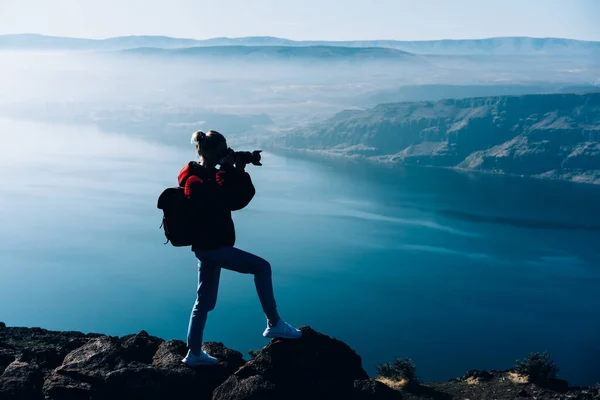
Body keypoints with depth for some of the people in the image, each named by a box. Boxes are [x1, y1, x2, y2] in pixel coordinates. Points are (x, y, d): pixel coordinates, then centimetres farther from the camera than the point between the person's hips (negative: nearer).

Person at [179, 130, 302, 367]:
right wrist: (229, 169, -17)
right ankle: (274, 325, -2)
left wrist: (239, 172, -1)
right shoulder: (198, 180, -15)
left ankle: (194, 353, 25)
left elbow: (242, 198, 11)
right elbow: (228, 201, -24)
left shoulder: (206, 176, 13)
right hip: (213, 247, -10)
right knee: (261, 267, -8)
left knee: (204, 301, 16)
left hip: (208, 246, 10)